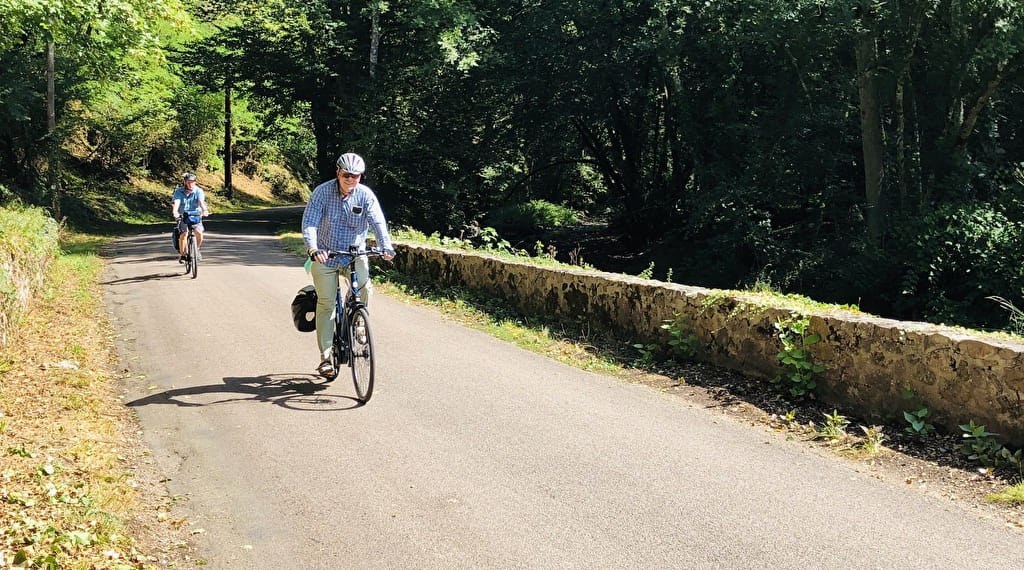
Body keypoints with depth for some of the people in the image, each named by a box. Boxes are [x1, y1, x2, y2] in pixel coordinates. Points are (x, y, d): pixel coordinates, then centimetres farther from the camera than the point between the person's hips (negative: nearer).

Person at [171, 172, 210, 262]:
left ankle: (197, 249, 8)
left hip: (196, 215, 0)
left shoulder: (198, 191, -8)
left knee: (199, 232, -21)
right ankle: (182, 255, -5)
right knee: (183, 234, -21)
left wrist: (204, 210, -46)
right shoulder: (178, 191, -8)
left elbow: (201, 202, -25)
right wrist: (175, 212, -44)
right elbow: (176, 203, -23)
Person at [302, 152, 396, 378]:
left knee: (364, 288, -25)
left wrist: (386, 247, -35)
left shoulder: (366, 195, -8)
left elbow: (378, 222, -16)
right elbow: (309, 223, -20)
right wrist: (312, 249, -38)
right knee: (326, 304, -2)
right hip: (325, 256, -1)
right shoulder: (322, 192, -12)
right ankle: (326, 358, 6)